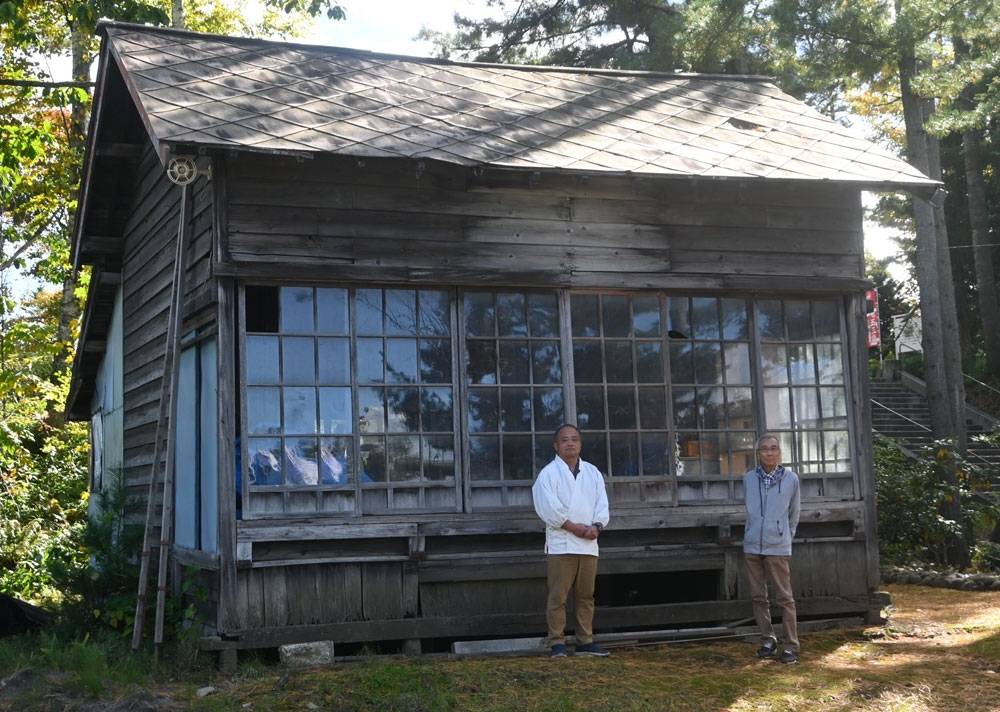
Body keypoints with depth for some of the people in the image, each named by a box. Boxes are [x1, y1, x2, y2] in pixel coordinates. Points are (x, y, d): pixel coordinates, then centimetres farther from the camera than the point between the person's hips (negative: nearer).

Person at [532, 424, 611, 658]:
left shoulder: (593, 472, 13)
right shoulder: (548, 473, -2)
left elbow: (602, 504, 8)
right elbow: (549, 509, -11)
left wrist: (596, 526, -10)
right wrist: (574, 527, -15)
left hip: (589, 544, 5)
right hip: (561, 543, -5)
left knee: (586, 595, 9)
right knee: (558, 596, -6)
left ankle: (585, 641, 15)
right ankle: (557, 643, -1)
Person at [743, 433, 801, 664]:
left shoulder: (791, 478, -1)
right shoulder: (749, 478, 3)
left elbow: (794, 514, 9)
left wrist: (786, 537, 11)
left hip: (778, 547, -3)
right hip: (752, 545, 3)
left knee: (784, 598, -2)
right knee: (758, 597, 9)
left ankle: (791, 646, 3)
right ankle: (768, 640, 20)